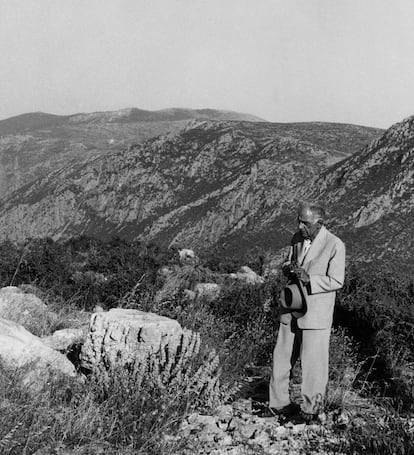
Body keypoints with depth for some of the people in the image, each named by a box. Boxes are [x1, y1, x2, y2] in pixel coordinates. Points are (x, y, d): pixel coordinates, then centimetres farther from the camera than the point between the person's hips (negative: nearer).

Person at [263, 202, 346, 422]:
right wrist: (288, 268, -6)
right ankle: (278, 404, 25)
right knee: (282, 357, 11)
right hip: (291, 309, 6)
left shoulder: (335, 245, -13)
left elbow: (336, 281, -12)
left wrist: (309, 280, -25)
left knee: (313, 363, 3)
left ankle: (311, 409, 20)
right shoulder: (297, 238, 6)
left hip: (316, 315, -6)